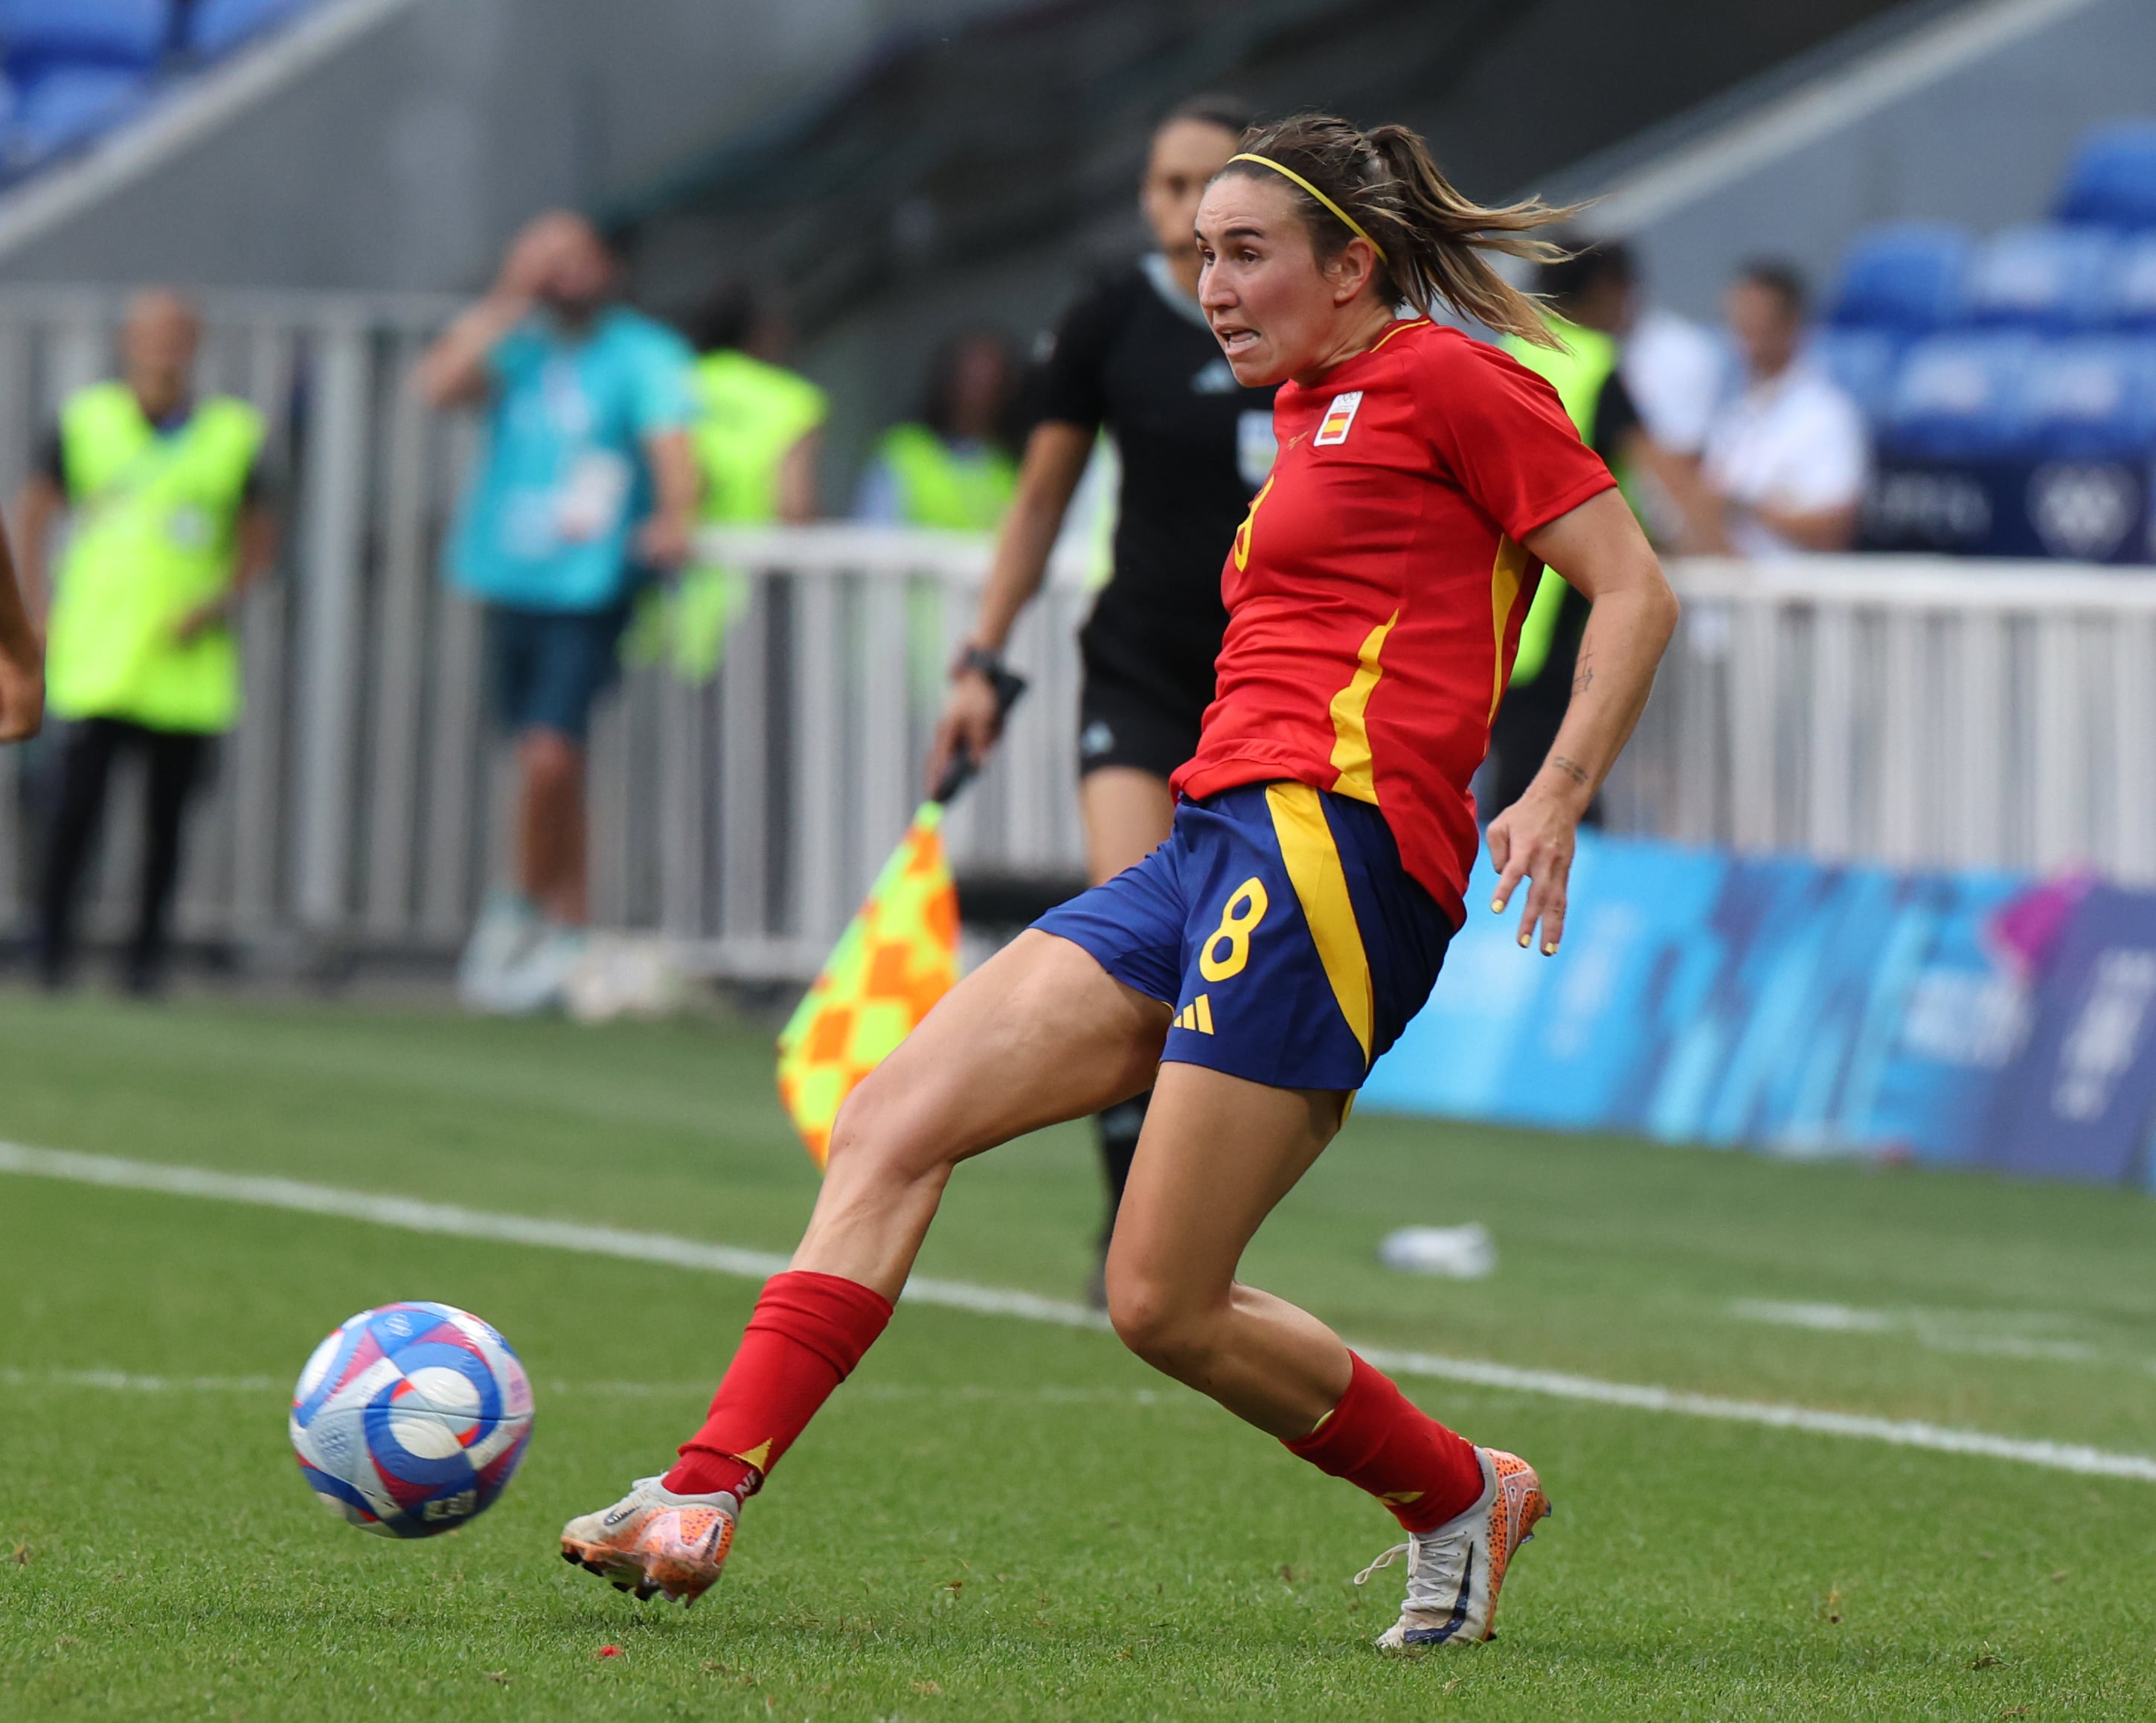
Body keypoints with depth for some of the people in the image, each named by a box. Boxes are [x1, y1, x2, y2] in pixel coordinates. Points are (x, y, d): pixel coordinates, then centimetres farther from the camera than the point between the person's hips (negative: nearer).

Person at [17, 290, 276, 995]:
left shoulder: (232, 434, 5)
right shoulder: (85, 421, 5)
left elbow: (260, 539, 12)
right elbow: (33, 511, 14)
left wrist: (221, 604, -3)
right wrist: (40, 608, 6)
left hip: (186, 664, 1)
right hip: (97, 656, -1)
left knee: (168, 816, 2)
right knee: (78, 799, -9)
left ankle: (147, 954, 11)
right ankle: (54, 945, 1)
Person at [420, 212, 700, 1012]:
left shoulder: (642, 353, -1)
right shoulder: (514, 346, 10)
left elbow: (670, 442, -14)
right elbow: (441, 383, -7)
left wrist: (674, 517, -32)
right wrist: (509, 304, -8)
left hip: (590, 588, -5)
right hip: (509, 581, 5)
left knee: (550, 755, -17)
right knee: (544, 762, 9)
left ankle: (527, 910, 0)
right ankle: (568, 918, 22)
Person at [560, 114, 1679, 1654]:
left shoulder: (1446, 379, -2)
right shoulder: (1317, 414, 23)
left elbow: (1635, 590, -5)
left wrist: (1556, 800, -16)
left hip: (1329, 844, -9)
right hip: (1210, 854, 9)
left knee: (1166, 1305, -9)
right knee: (893, 1122, -4)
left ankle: (1459, 1497, 13)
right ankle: (704, 1499, -8)